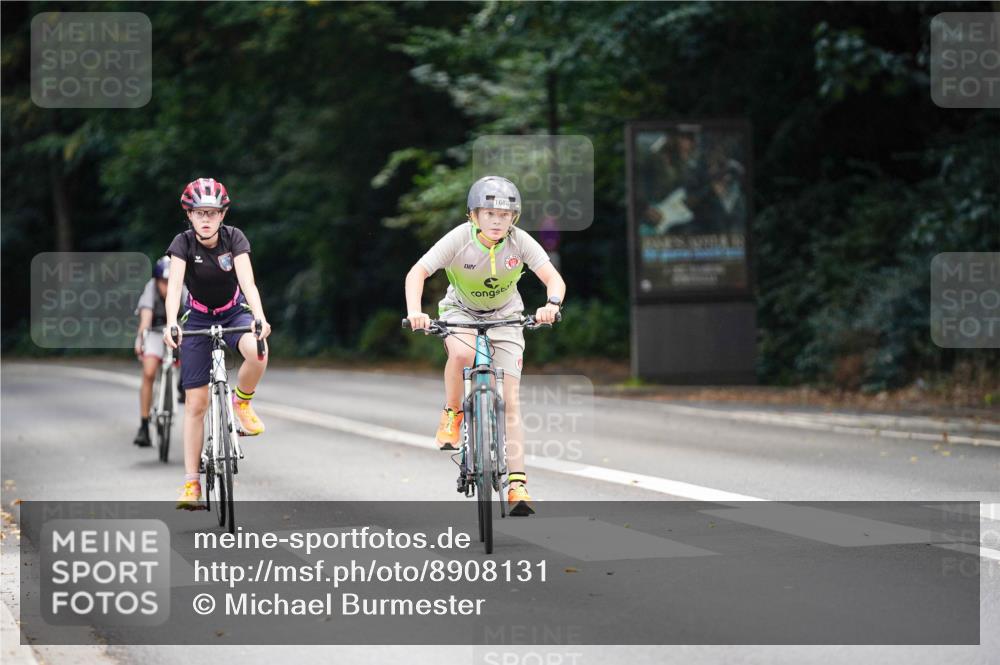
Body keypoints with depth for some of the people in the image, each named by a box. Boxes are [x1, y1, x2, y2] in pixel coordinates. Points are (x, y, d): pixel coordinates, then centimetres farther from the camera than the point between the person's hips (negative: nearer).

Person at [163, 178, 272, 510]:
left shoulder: (234, 238, -18)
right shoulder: (183, 243, -19)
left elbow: (247, 281, -30)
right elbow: (174, 285, -32)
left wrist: (260, 318, -47)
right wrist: (171, 324, -49)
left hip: (234, 312, 0)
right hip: (198, 318, 0)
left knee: (257, 353, -35)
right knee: (196, 403, -5)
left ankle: (242, 402, -4)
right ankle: (191, 482, 0)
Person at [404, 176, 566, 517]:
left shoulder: (520, 241, -23)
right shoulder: (459, 239, -26)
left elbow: (554, 278, -29)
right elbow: (417, 273, -32)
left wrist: (551, 305, -51)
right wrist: (415, 312, -49)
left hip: (504, 316, 1)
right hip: (460, 310, -1)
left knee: (509, 399, -9)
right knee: (462, 352, -37)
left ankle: (517, 484, -9)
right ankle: (452, 414, -10)